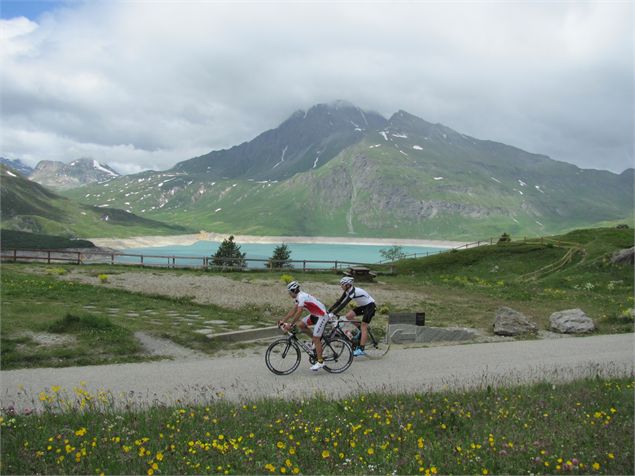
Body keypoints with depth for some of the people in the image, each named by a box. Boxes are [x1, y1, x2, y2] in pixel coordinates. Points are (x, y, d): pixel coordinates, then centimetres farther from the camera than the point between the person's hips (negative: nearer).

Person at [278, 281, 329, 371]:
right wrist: (283, 320, 7)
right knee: (300, 325, 2)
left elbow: (298, 313, -27)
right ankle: (316, 338, 16)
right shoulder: (298, 297, 8)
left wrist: (290, 325, -24)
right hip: (315, 314, 10)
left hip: (322, 315, -10)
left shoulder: (302, 297, -22)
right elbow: (293, 311, 11)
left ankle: (320, 362, -5)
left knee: (316, 339, -10)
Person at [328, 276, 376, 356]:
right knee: (348, 316, -7)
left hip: (370, 305, -9)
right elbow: (339, 301, 0)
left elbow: (343, 304, -35)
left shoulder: (353, 292, -28)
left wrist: (332, 313, -38)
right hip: (362, 306, 9)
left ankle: (361, 349, -16)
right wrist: (329, 311, -8)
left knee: (363, 326, -14)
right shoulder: (347, 291, -1)